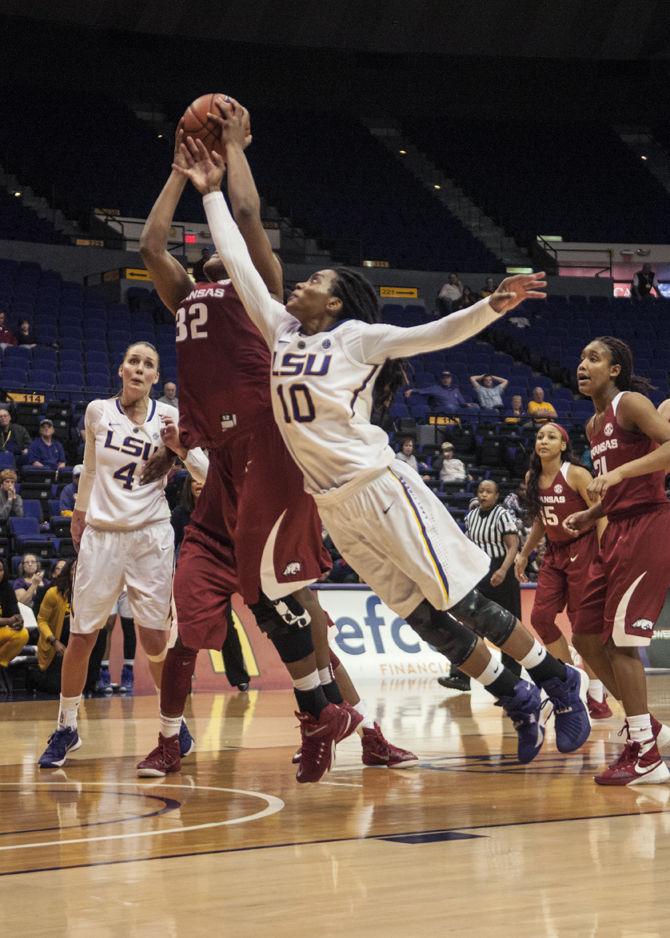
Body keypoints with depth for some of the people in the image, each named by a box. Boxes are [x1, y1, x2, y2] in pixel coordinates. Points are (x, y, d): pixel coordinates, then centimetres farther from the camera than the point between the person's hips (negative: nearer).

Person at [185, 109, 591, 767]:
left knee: (461, 603, -4)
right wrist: (211, 191, 14)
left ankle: (559, 682, 11)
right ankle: (517, 702, 19)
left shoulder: (356, 336, -3)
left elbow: (435, 334, -13)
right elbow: (237, 261, 14)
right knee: (421, 617, 7)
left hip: (378, 487, -6)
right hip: (332, 506, 6)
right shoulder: (281, 329, 12)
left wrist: (491, 308, -29)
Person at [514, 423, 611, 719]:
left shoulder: (576, 474, -15)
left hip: (582, 551, -7)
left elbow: (601, 514, -15)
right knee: (540, 617, 0)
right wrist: (524, 555, 18)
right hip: (554, 553, 7)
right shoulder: (532, 477, 5)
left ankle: (597, 694, 2)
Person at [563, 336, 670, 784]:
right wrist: (590, 515, 12)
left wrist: (619, 471, -27)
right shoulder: (595, 425, 18)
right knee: (587, 637, 9)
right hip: (618, 531, 10)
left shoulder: (631, 403, -8)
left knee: (620, 639, -11)